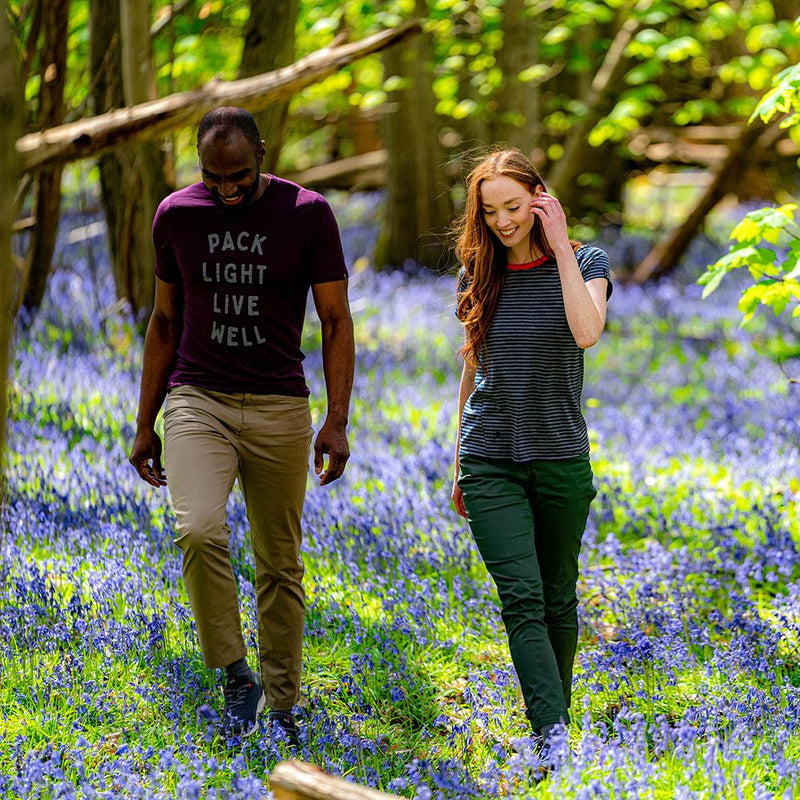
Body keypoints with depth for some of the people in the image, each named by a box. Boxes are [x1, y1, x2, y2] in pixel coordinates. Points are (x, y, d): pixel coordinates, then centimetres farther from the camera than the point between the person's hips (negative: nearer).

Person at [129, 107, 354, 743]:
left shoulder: (308, 214, -3)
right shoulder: (177, 215, 5)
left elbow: (337, 321, 1)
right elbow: (165, 322, 13)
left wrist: (338, 420, -9)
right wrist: (145, 423, 13)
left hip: (279, 407, -1)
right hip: (198, 401, 1)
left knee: (280, 563, 4)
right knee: (199, 530, -23)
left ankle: (280, 705, 15)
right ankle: (236, 678, -11)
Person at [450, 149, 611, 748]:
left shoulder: (584, 262, -3)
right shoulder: (480, 273, 6)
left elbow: (586, 333, -24)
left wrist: (560, 247, -21)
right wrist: (460, 461, 16)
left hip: (561, 458, -1)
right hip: (491, 461, 1)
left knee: (558, 598, 9)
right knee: (521, 598, -12)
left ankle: (555, 716, 26)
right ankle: (553, 736, -19)